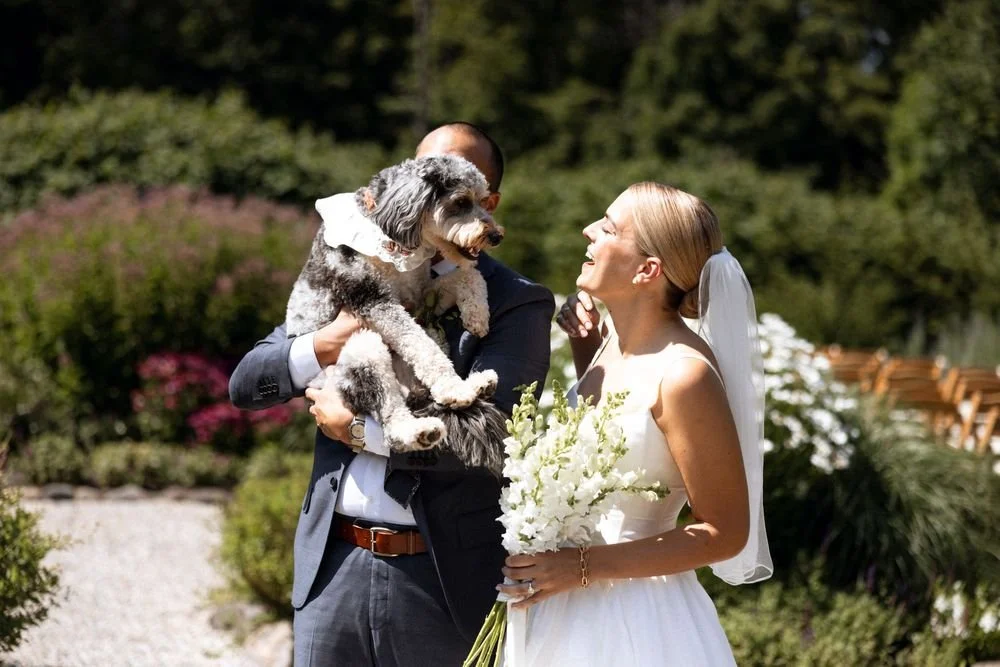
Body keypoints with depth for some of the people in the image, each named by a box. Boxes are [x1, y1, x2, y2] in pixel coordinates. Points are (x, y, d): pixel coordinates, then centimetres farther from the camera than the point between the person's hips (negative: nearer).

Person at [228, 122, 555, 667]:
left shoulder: (516, 304, -4)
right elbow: (245, 384, 8)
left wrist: (361, 431, -12)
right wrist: (321, 348, -10)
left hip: (445, 581, -3)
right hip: (332, 566, 4)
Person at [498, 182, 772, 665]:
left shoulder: (683, 373, -21)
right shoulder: (613, 335, 1)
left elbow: (725, 532, -17)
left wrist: (584, 567, -21)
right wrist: (584, 352, 5)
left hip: (633, 622, -7)